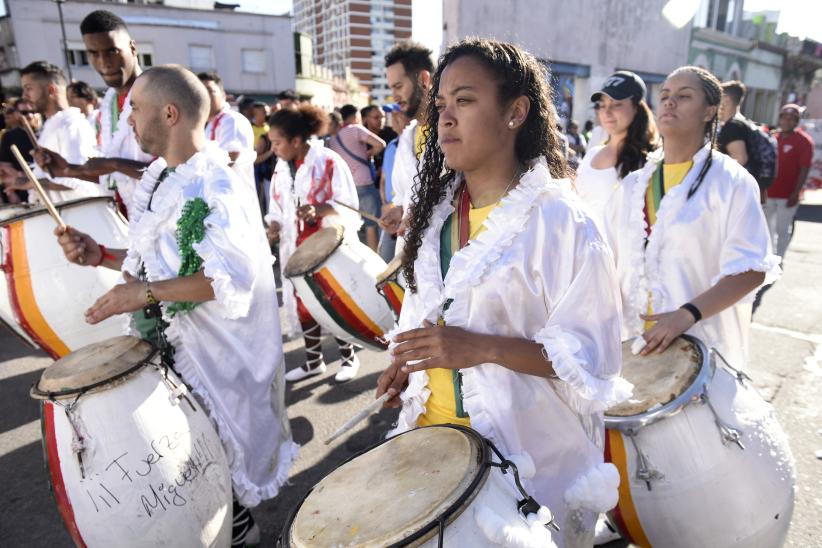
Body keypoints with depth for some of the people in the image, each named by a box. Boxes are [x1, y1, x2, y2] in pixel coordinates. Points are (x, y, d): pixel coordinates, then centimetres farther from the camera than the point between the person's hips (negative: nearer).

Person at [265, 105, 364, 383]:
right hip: (297, 248, 7)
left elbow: (349, 204, -15)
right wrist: (274, 225, -5)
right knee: (303, 303, 11)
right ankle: (313, 360, 26)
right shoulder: (281, 167, 7)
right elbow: (278, 205, 14)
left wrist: (318, 209, -30)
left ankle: (348, 357, 21)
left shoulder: (329, 161, -13)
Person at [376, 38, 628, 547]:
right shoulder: (439, 209, 2)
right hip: (435, 431, 6)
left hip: (531, 452, -6)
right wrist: (407, 361, 0)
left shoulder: (560, 221, -18)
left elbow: (590, 353, -17)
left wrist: (481, 348, -27)